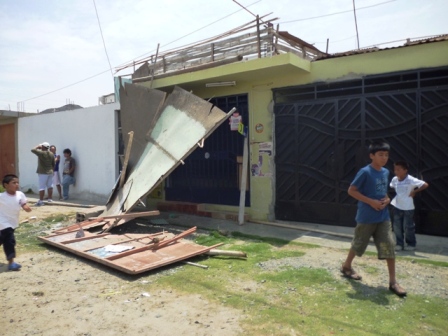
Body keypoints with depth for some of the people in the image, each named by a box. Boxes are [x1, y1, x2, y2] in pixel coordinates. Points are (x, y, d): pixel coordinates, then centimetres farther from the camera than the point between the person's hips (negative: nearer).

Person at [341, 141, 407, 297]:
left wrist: (387, 199, -3)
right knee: (358, 244, 11)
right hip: (366, 218, -6)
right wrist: (371, 202, -20)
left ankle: (393, 281, 9)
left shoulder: (386, 172, 6)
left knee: (390, 246, 0)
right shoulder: (365, 172, -16)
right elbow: (351, 190, -15)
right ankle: (346, 266, 35)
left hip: (383, 217, 6)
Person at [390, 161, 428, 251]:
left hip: (408, 207, -5)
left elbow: (425, 185, -22)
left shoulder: (411, 180, -20)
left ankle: (411, 244, 24)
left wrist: (414, 191, -15)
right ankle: (399, 244, 21)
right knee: (397, 226, 8)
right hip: (397, 206, 5)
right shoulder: (394, 179, -3)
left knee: (408, 227, 6)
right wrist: (398, 193, 4)